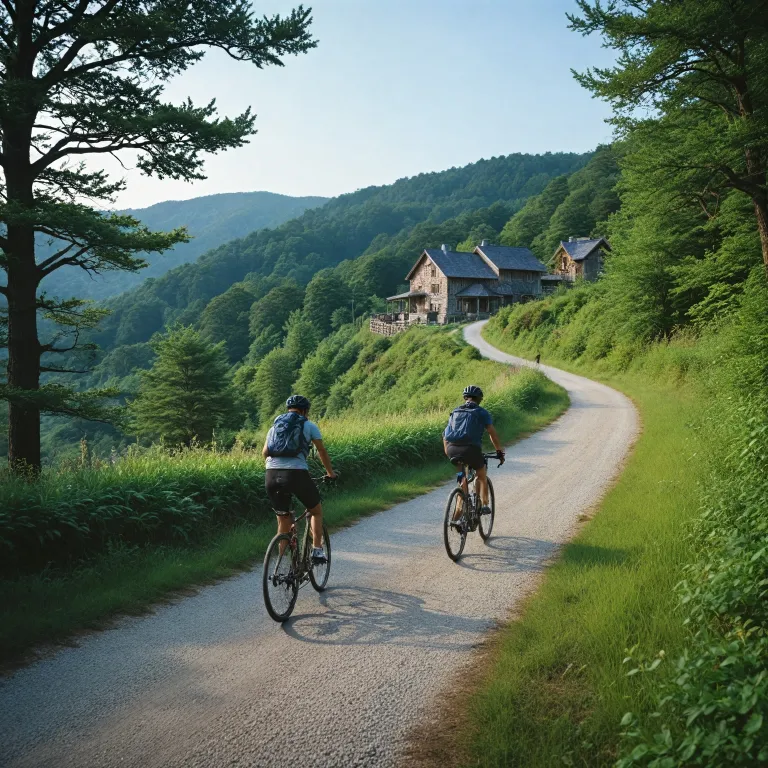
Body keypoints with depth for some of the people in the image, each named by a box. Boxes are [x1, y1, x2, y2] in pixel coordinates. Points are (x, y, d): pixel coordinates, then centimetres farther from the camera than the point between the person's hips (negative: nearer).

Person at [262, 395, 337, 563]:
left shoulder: (275, 426, 23)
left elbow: (265, 452, 14)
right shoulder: (309, 425, 12)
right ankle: (317, 550, 9)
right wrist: (330, 473, 30)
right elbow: (322, 451, 16)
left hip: (271, 476, 4)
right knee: (316, 511, 21)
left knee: (283, 520, 18)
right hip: (296, 474, -4)